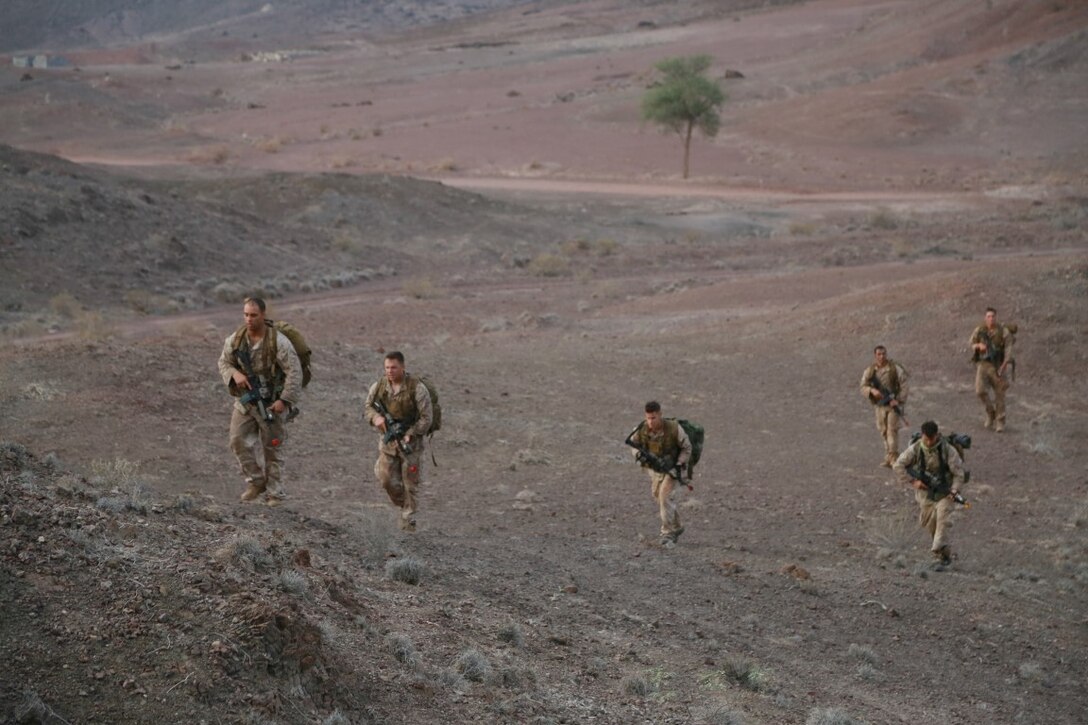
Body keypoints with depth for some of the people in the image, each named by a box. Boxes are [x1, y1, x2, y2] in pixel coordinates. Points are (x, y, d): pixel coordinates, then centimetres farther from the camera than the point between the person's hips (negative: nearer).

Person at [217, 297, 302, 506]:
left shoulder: (278, 341, -17)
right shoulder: (235, 339, -3)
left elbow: (294, 372, -16)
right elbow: (224, 363, 9)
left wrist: (284, 400, -22)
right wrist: (235, 374, -14)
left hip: (272, 403, -4)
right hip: (245, 400, 4)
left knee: (273, 448, 3)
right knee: (239, 441, -5)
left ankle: (275, 493, 13)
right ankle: (256, 481, 13)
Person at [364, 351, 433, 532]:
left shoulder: (416, 388, -15)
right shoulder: (379, 385, -3)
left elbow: (426, 417, -14)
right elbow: (368, 406, 9)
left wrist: (410, 435, -22)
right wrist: (376, 417, -14)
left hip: (410, 440, -4)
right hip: (387, 439, 4)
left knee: (410, 482, 2)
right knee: (386, 479, 0)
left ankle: (408, 518, 14)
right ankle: (402, 505, 26)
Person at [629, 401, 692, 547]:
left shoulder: (673, 428, -29)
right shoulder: (642, 429, -20)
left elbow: (687, 447, -13)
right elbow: (633, 443, 0)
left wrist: (678, 466, -22)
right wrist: (639, 455, -21)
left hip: (672, 470, -5)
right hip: (654, 470, 5)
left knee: (666, 498, -21)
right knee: (660, 500, 15)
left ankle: (667, 534, -15)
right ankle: (676, 528, 37)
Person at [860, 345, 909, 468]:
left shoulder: (895, 368, -7)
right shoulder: (870, 371, 3)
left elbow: (903, 386, -7)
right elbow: (863, 387, -1)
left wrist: (898, 400, -18)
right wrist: (872, 390, -23)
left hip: (893, 404, -4)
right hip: (879, 405, 4)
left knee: (892, 429, -11)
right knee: (883, 431, 10)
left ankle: (893, 457, -13)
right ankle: (888, 455, 20)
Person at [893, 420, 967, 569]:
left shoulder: (947, 450, -18)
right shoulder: (915, 449, -13)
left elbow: (958, 472, -13)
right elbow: (899, 466, -5)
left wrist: (954, 491, -24)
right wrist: (913, 482, -11)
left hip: (944, 491, -3)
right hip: (925, 491, 3)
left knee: (942, 520, -16)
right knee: (928, 522, 10)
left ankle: (942, 555, -12)